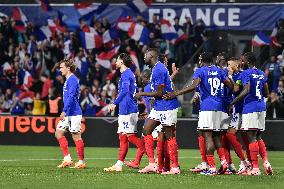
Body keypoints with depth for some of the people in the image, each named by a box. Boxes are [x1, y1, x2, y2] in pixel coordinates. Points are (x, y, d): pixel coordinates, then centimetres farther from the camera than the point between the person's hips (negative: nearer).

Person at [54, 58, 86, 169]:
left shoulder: (73, 80, -13)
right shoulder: (68, 80, 17)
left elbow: (71, 97, -22)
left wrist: (64, 111, -25)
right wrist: (65, 112, 24)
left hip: (74, 114, -10)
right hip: (68, 114, 10)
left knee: (76, 136, -5)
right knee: (58, 133, 6)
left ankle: (81, 162, 1)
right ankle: (67, 159, 6)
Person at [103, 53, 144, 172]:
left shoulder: (126, 74, -10)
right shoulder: (129, 74, 20)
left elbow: (125, 90, -25)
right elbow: (135, 91, 27)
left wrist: (115, 103, -29)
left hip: (128, 110, -10)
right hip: (125, 110, 10)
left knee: (130, 135, -12)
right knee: (122, 137, 8)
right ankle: (119, 165, 8)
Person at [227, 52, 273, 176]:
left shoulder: (246, 73, -8)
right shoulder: (262, 74, 14)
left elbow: (246, 90, -21)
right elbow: (266, 93, 16)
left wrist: (232, 103, -17)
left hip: (250, 107, -8)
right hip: (262, 107, 8)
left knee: (252, 137, -6)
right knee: (258, 137, 16)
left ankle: (255, 168, -8)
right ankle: (266, 162, 1)